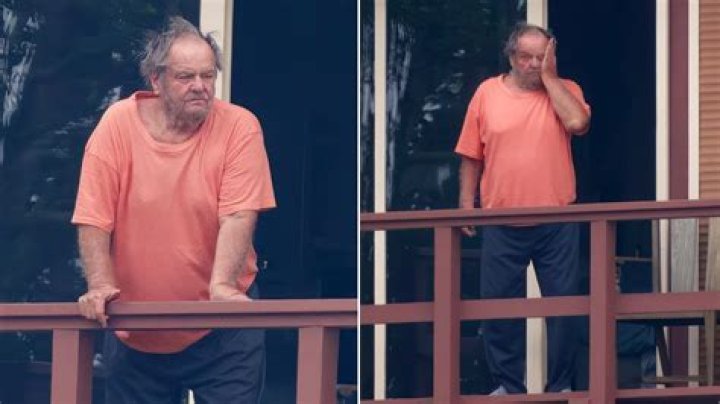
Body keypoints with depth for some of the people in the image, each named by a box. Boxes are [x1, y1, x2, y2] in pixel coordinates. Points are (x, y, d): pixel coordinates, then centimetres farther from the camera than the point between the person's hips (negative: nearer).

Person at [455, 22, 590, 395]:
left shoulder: (564, 90, 2)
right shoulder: (487, 92, 4)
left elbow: (578, 123, -20)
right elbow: (471, 154, 7)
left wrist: (549, 77, -13)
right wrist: (466, 202, 2)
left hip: (557, 220, -1)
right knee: (498, 304, 3)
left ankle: (561, 386, 13)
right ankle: (508, 385, 14)